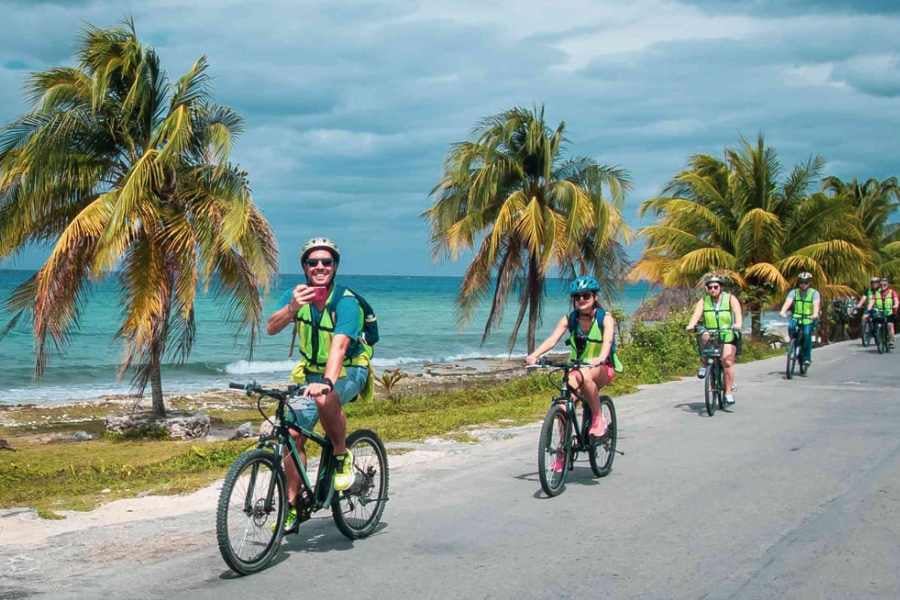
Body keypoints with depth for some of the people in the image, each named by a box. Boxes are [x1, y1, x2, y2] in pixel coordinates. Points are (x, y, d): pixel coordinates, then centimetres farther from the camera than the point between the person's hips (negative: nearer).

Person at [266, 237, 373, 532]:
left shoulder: (346, 301, -23)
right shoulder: (298, 293, -7)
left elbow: (339, 345, -38)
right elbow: (271, 328, -19)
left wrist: (326, 382, -53)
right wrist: (292, 308, -38)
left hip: (349, 372, -5)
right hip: (311, 373, 5)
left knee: (324, 398, -38)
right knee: (293, 433, -7)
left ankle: (342, 456, -13)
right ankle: (292, 509, 5)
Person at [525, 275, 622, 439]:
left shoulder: (605, 318, -11)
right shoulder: (569, 319, -4)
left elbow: (608, 341, -30)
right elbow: (552, 339, -17)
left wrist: (600, 358, -53)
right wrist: (534, 355, -37)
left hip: (603, 369, -3)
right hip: (578, 368, 3)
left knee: (584, 376, -38)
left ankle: (599, 419, -21)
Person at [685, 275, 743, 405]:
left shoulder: (730, 299, -1)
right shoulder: (703, 301, 3)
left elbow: (738, 313, -17)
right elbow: (696, 314, -12)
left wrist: (738, 324, -38)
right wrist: (691, 325, -33)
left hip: (728, 335, -1)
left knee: (727, 360, -19)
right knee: (705, 337, -34)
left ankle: (729, 392, -10)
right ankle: (704, 365, -13)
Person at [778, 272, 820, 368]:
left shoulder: (814, 293, -5)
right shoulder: (793, 292, 0)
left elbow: (816, 304, -21)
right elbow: (788, 302, -16)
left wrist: (815, 314, -42)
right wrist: (782, 311, -36)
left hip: (809, 319, -2)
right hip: (796, 317, 2)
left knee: (807, 334, -24)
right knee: (791, 327, -29)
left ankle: (807, 357, -9)